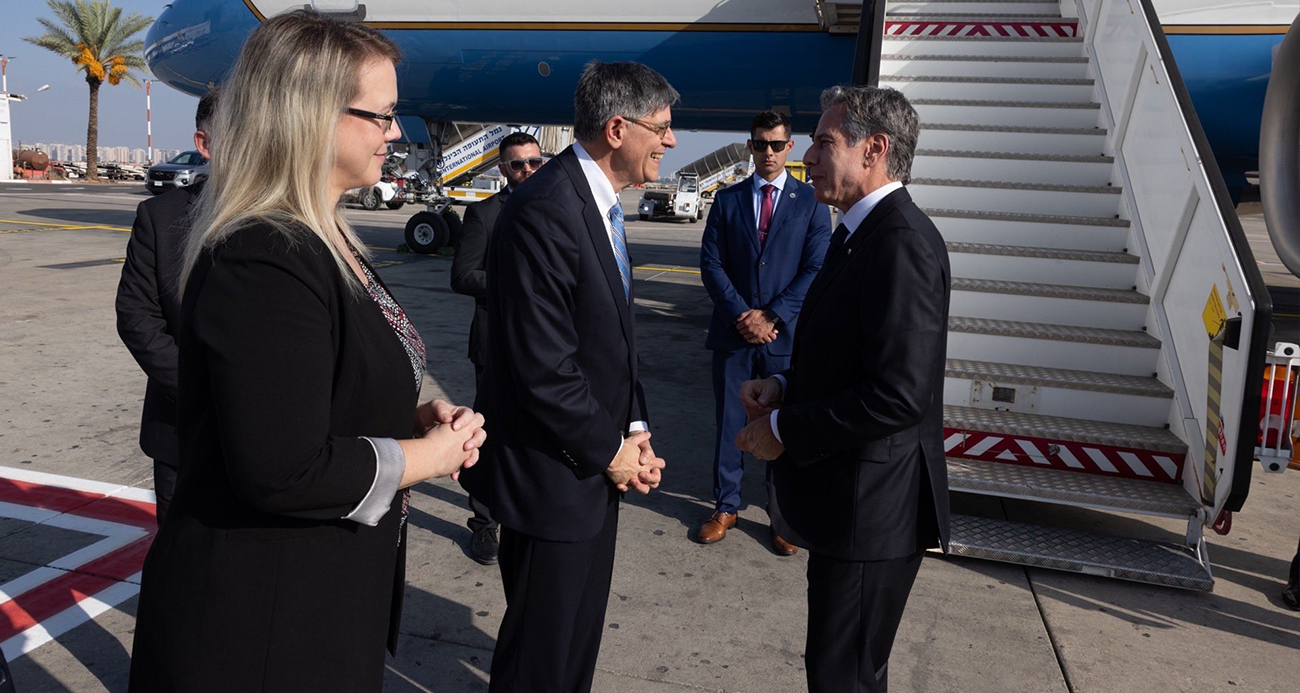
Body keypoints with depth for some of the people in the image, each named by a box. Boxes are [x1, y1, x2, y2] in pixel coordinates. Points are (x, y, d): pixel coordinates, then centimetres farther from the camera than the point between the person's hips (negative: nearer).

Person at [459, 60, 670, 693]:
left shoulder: (602, 205, 8)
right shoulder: (544, 212, -24)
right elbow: (543, 368, -26)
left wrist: (634, 429, 2)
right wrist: (610, 450, -14)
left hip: (597, 470, 9)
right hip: (554, 475, -9)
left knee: (581, 635, 24)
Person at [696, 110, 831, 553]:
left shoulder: (811, 201, 3)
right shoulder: (727, 200, 8)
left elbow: (816, 269, -4)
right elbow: (711, 263, 2)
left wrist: (771, 316, -12)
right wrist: (741, 314, -11)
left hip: (785, 335, -1)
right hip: (733, 333, 2)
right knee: (729, 424, 9)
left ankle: (782, 513, 20)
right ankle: (725, 507, 23)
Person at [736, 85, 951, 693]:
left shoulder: (903, 242, -21)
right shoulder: (859, 232, 11)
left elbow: (899, 394, -27)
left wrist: (783, 429, -17)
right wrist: (785, 387, 3)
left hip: (871, 506, -10)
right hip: (850, 502, 10)